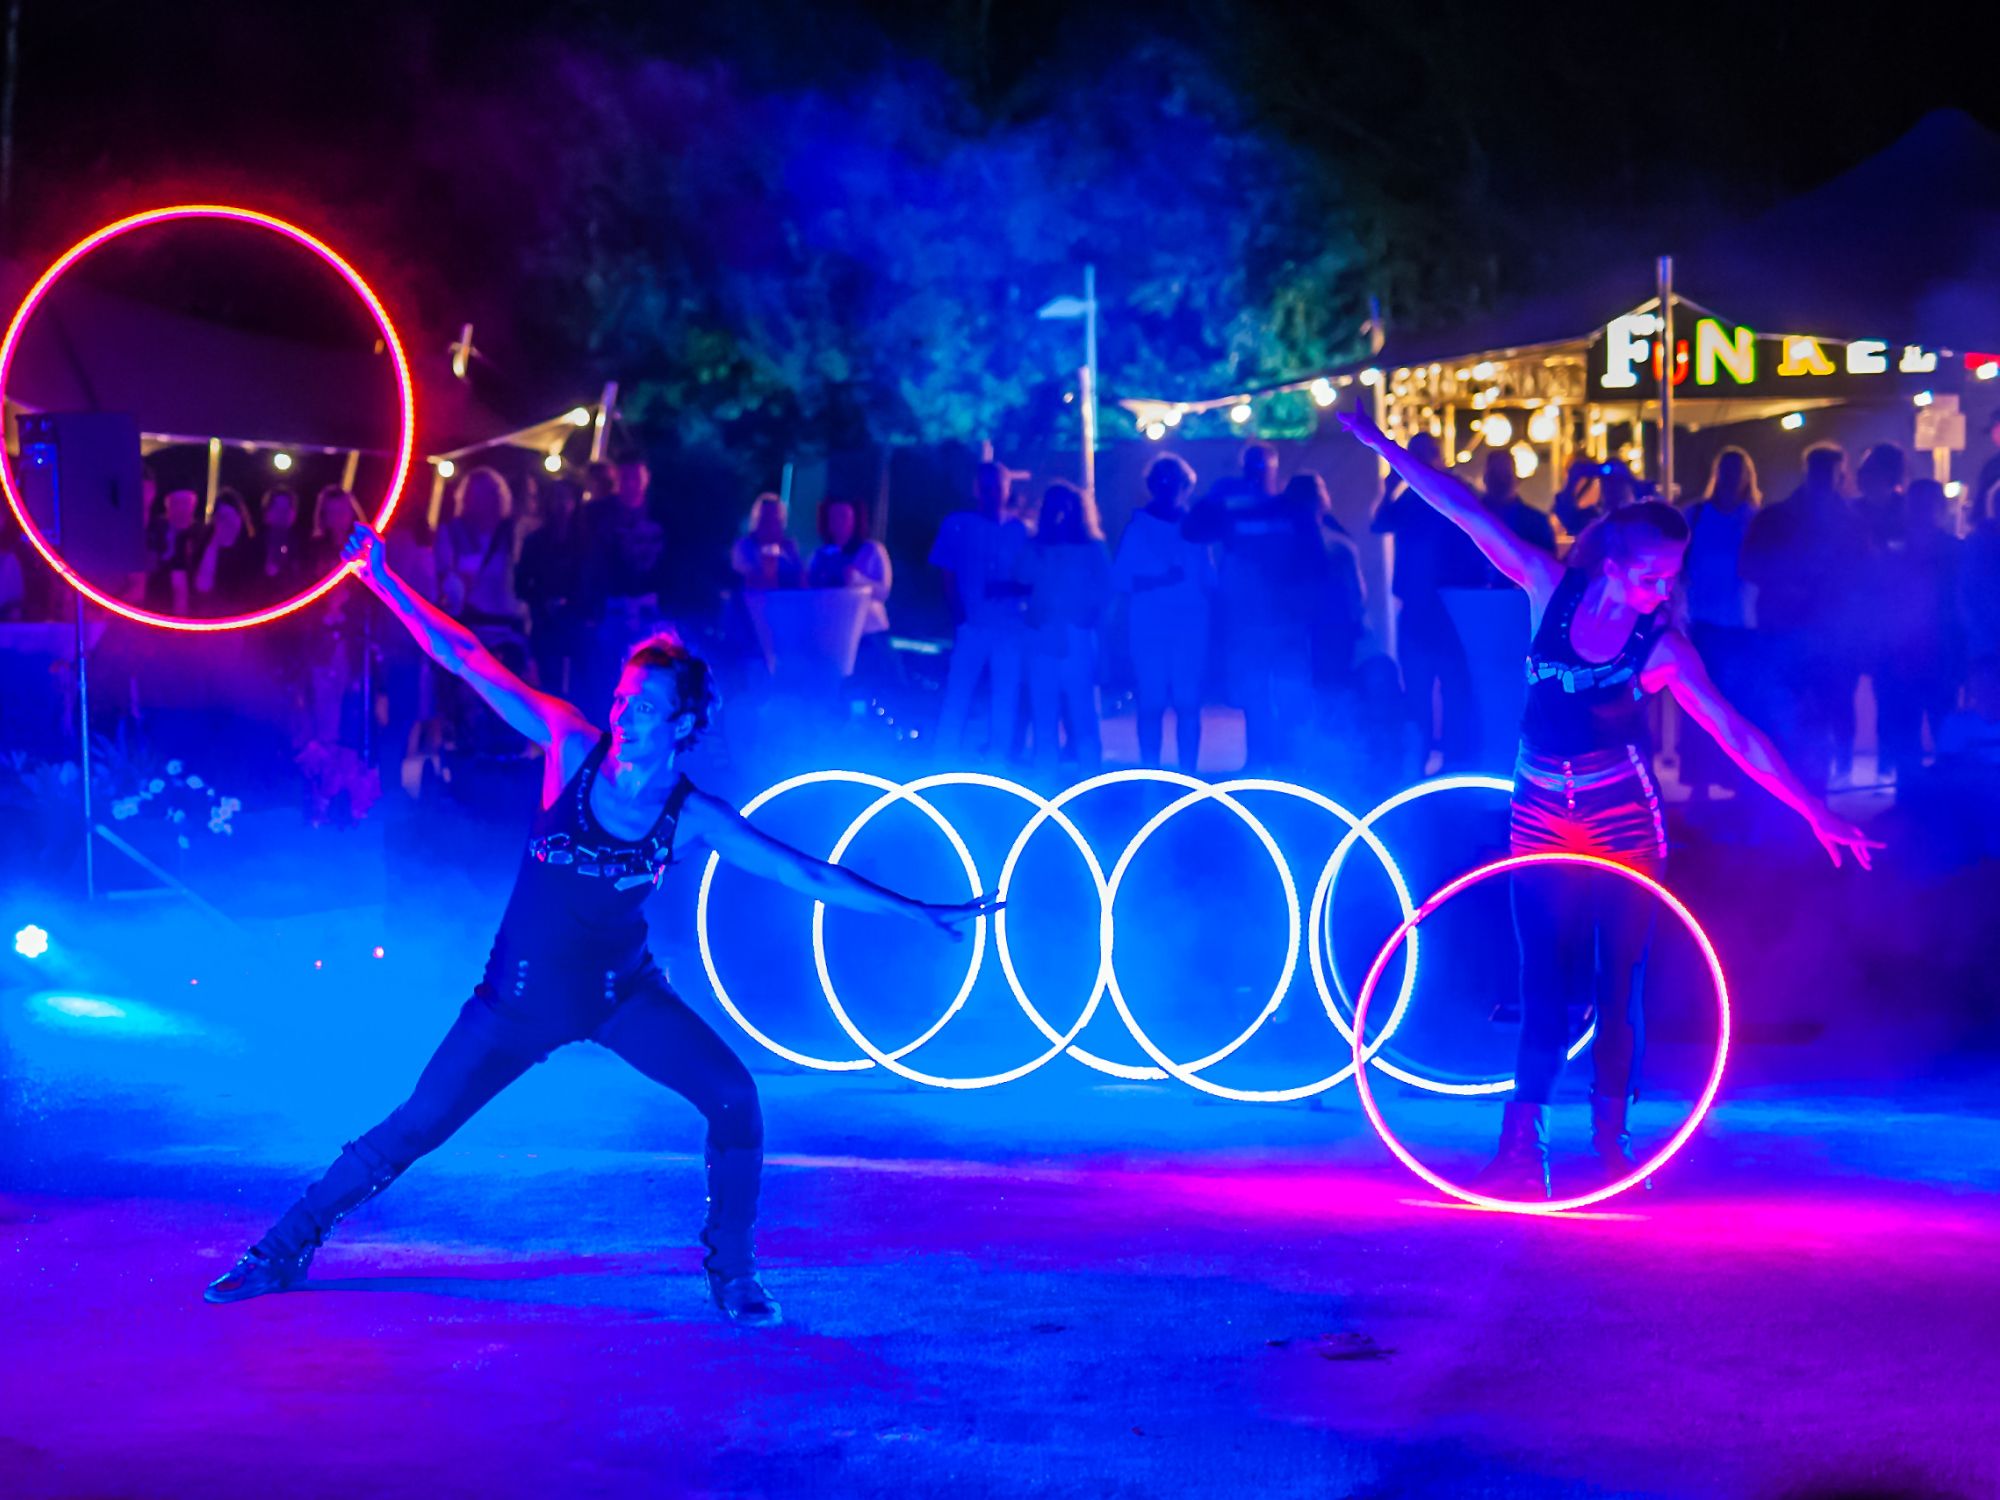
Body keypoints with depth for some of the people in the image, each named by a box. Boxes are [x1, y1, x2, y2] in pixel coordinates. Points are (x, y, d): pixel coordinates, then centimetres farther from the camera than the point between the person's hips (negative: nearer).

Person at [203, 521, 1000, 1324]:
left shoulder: (695, 818, -11)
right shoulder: (572, 746, -13)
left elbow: (811, 875, -11)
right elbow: (467, 660, -13)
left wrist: (923, 912, -16)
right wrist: (385, 583, -17)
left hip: (622, 987, 1)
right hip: (525, 989, -1)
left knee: (734, 1097, -17)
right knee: (415, 1125, -3)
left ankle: (732, 1271, 3)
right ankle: (285, 1248, 14)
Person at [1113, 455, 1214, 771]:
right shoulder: (1138, 527, 5)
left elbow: (1210, 580, 8)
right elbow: (1120, 580, -2)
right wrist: (1160, 580, -16)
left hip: (1191, 629, 1)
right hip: (1149, 630, -1)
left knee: (1188, 705, -2)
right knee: (1151, 705, -1)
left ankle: (1187, 776, 3)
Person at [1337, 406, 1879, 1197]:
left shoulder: (1664, 647, -8)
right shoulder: (1552, 589, -5)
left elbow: (1737, 735, -8)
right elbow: (1466, 510, -6)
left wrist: (1813, 811, -13)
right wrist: (1383, 445, -5)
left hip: (1624, 814, -1)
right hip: (1543, 813, 1)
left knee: (1619, 981, 3)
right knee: (1544, 979, -2)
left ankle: (1611, 1138, 11)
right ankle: (1523, 1145, -3)